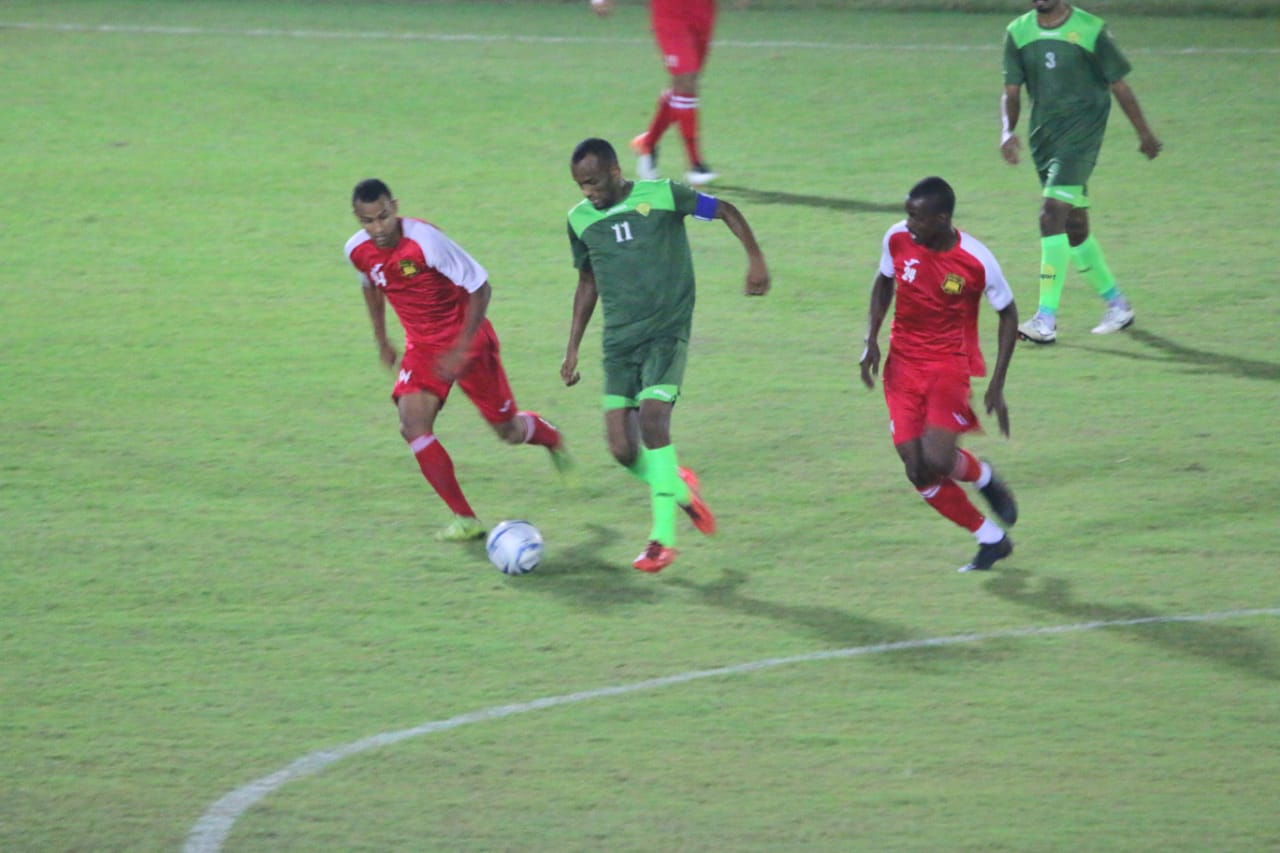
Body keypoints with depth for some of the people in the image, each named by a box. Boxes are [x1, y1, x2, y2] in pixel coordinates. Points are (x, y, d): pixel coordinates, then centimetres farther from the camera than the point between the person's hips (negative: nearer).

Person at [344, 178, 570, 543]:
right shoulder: (358, 251, -11)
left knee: (509, 431, 8)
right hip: (422, 346, 4)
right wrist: (381, 339, 18)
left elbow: (480, 288, -20)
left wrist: (461, 349, -23)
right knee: (413, 424, -19)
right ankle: (465, 519, -12)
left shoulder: (425, 240, -28)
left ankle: (551, 437, 47)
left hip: (466, 339, -4)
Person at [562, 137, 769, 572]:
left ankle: (663, 538, -17)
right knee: (622, 449, -7)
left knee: (652, 417, -23)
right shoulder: (581, 220, 7)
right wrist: (572, 348, 19)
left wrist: (755, 258, -8)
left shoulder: (661, 196, -6)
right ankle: (679, 488, 24)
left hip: (667, 332, -4)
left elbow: (725, 210, 4)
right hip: (619, 340, 4)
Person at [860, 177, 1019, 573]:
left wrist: (996, 386, -6)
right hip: (903, 363, 4)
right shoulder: (897, 239, -8)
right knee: (918, 472, -5)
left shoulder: (976, 260, -18)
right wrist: (871, 341, 1)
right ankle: (992, 540, 14)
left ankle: (984, 477, 15)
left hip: (951, 365, -4)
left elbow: (1008, 314, -4)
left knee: (937, 460, -22)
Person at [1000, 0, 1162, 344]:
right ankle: (1116, 304, 29)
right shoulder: (1018, 33, 6)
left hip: (1081, 134, -6)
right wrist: (1007, 131, -11)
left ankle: (1047, 318, -20)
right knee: (1074, 227, 12)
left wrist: (1145, 134, 11)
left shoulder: (1090, 30, -6)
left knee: (1052, 213, -19)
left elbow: (1119, 86, 2)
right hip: (1044, 138, 6)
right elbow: (1011, 92, 8)